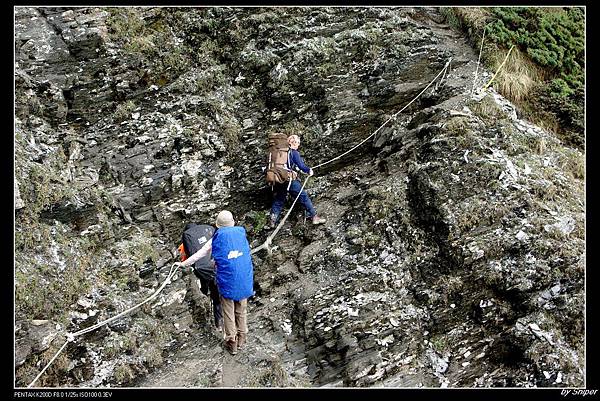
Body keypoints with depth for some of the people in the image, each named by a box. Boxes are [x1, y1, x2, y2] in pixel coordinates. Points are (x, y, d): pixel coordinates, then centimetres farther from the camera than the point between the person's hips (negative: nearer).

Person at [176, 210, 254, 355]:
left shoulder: (217, 239, -7)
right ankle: (242, 340, 28)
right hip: (245, 282, 3)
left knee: (229, 314, 10)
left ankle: (232, 343, 18)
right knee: (241, 311, 18)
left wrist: (183, 264, 16)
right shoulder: (241, 234, 1)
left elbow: (199, 254, 1)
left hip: (227, 282, -3)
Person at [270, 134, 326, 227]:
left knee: (279, 199, 17)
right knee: (304, 197, 2)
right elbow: (301, 165, -10)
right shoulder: (294, 153, -8)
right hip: (290, 180, -7)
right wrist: (309, 170, 7)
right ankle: (314, 216, 5)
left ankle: (273, 220, 17)